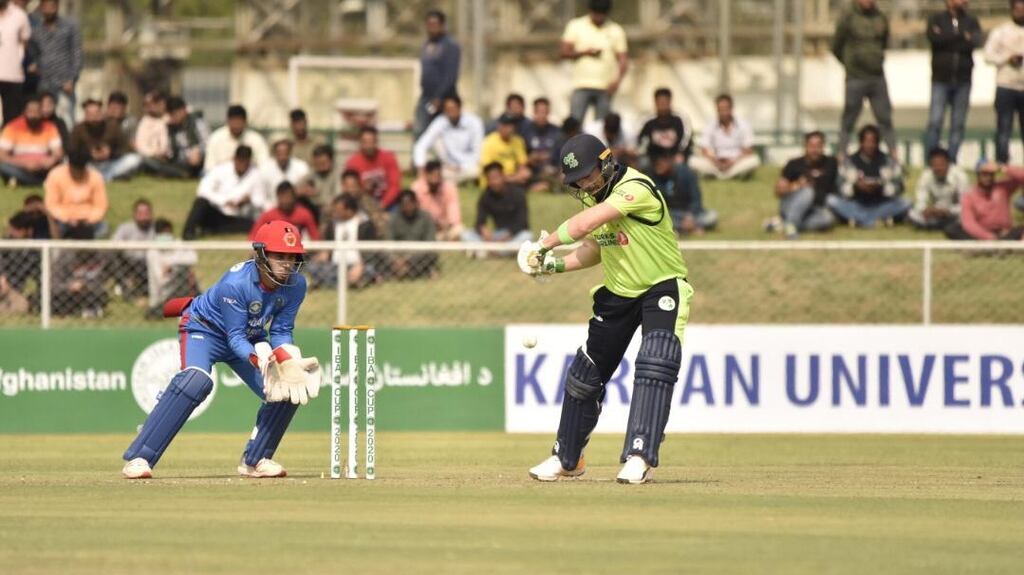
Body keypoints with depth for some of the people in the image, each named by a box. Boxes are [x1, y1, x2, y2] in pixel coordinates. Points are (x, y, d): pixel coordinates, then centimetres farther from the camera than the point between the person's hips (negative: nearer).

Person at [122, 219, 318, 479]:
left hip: (251, 338, 6)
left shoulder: (295, 284, -18)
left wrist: (289, 363, -29)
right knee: (196, 380, -34)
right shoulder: (236, 283, -34)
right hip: (205, 329, -6)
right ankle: (138, 458, -33)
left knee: (287, 391, -9)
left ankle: (255, 460, 13)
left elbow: (281, 331, -10)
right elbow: (236, 337, -30)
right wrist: (261, 361, -47)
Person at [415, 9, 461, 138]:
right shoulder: (426, 46, 16)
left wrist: (438, 97, -20)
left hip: (443, 98, -7)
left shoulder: (450, 46, -9)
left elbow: (450, 75, -16)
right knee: (418, 133, -4)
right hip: (426, 98, 7)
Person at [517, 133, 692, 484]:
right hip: (617, 294, 8)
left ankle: (640, 457, -29)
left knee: (654, 366, -27)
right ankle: (567, 459, 26)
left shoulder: (635, 189, -27)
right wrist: (554, 265, -4)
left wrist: (544, 246, -25)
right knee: (585, 375, 11)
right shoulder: (593, 198, 1)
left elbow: (584, 225, -36)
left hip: (662, 289, -8)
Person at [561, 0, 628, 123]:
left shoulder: (616, 31, 9)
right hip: (581, 86, -1)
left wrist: (617, 80, -13)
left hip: (605, 88, 1)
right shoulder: (576, 26, 6)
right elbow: (565, 53, 1)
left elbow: (623, 59, 4)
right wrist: (585, 52, -14)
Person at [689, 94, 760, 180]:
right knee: (694, 161, -26)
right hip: (716, 165, 1)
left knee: (754, 161, -34)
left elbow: (748, 151, -4)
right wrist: (715, 162, -22)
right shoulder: (710, 127, 5)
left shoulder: (743, 126, 1)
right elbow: (704, 151, -2)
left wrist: (733, 161, -20)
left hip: (737, 164, -1)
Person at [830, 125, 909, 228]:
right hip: (856, 206, 0)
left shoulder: (888, 162, 2)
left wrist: (880, 187, -24)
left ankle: (859, 219, -25)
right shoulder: (849, 162, 2)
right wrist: (855, 186, -25)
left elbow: (898, 187, -5)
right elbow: (841, 188, -4)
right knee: (832, 200, -27)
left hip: (881, 206, 0)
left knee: (905, 204, -27)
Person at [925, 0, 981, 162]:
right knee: (935, 121, -8)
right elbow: (933, 37, -15)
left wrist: (947, 39, -11)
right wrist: (961, 36, -10)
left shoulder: (971, 21, 10)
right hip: (941, 79, -2)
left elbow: (976, 41, -9)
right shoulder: (937, 19, 5)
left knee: (958, 124, 3)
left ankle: (952, 159, 8)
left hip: (963, 81, 2)